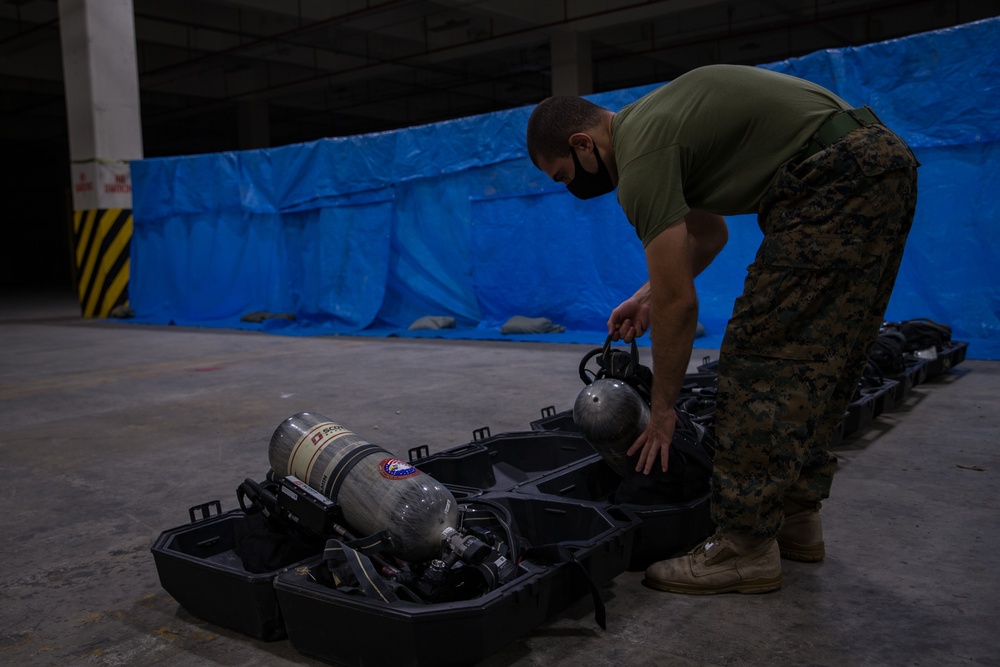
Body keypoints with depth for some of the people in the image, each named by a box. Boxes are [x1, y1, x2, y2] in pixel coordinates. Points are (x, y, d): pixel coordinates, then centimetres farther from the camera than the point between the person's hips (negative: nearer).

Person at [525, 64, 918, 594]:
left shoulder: (640, 152, -13)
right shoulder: (654, 121, 18)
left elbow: (678, 303, -14)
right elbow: (710, 233, 30)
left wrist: (662, 410, -3)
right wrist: (648, 294, 22)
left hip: (837, 179, -11)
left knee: (758, 355, -9)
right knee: (812, 359, 14)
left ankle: (747, 547, -2)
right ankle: (797, 517, 23)